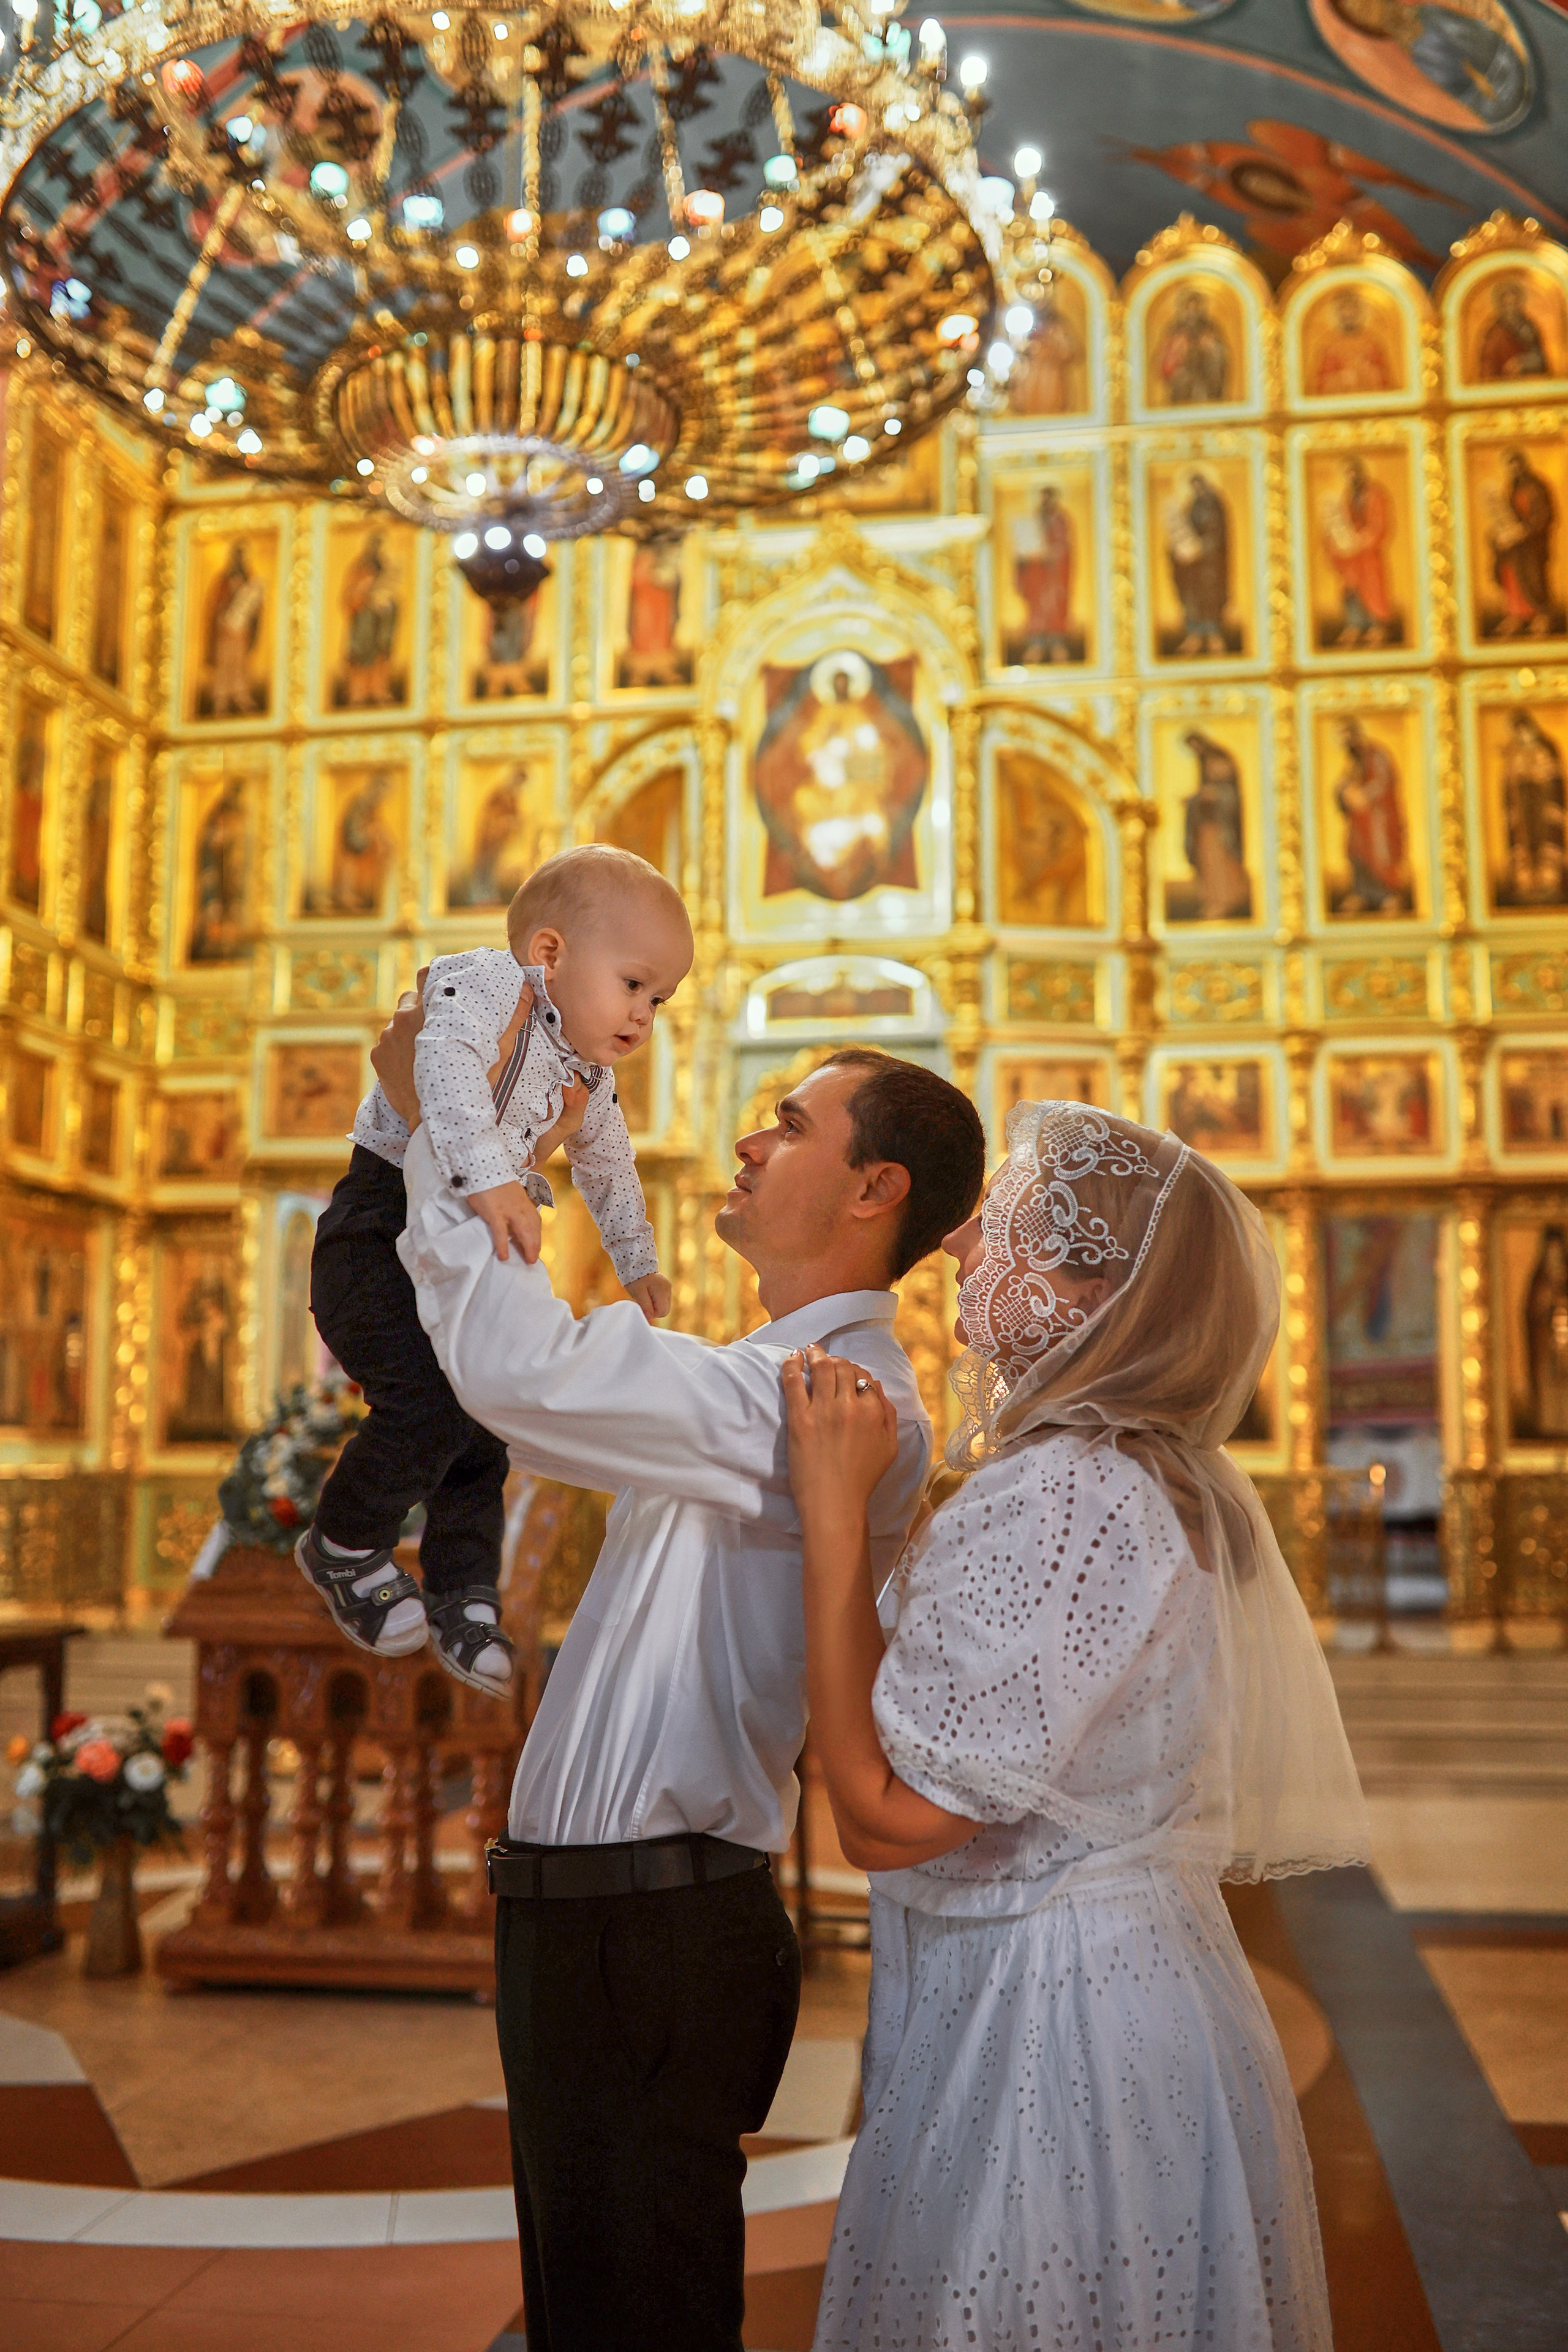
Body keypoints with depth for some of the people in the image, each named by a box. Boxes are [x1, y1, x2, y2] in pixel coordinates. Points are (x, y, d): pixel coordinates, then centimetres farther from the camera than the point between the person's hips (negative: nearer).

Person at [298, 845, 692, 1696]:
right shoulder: (487, 983, -14)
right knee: (432, 1400, -21)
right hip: (383, 1233, -9)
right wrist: (488, 1178, -48)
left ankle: (463, 1596, 26)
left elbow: (609, 1170, 32)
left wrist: (637, 1264, 39)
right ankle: (344, 1550, 5)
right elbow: (447, 1062, -35)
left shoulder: (589, 1082, 13)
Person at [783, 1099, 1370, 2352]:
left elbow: (885, 1814, -23)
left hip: (1042, 2034, -10)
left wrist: (834, 1508, -20)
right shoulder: (1175, 1484, 7)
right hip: (1154, 1981, 10)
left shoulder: (1062, 1498, -25)